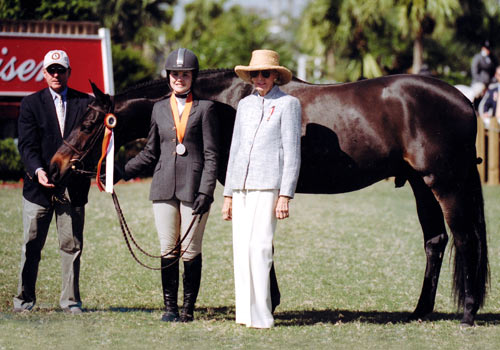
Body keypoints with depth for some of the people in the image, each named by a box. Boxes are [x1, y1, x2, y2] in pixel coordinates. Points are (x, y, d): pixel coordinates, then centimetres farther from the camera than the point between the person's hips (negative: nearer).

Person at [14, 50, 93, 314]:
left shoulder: (85, 103, 8)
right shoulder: (31, 104, 5)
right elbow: (27, 144, -3)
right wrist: (38, 171, -20)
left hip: (73, 187, 1)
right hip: (38, 184, -1)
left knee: (72, 245, 3)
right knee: (32, 245, 5)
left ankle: (70, 300, 11)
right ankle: (24, 297, 15)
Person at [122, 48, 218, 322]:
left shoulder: (204, 108, 1)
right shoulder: (160, 109, 11)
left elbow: (211, 155, -3)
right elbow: (150, 153, 17)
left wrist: (205, 192, -13)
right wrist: (121, 172, 6)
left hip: (193, 189, -3)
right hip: (164, 187, 3)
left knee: (191, 251, 0)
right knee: (168, 251, 4)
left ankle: (188, 308, 8)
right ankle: (170, 307, 10)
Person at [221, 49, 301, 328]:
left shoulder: (288, 104, 1)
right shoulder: (245, 105, 18)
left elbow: (292, 153, -4)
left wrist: (285, 196, -11)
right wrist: (228, 194, 17)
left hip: (268, 185, -6)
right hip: (241, 187, 6)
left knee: (259, 248, -13)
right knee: (241, 250, 4)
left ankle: (261, 316, -13)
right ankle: (244, 313, 9)